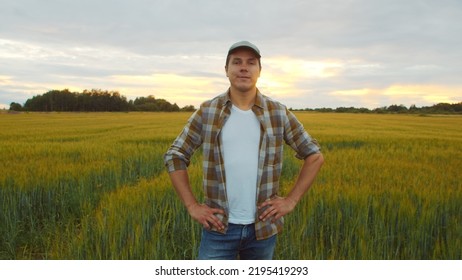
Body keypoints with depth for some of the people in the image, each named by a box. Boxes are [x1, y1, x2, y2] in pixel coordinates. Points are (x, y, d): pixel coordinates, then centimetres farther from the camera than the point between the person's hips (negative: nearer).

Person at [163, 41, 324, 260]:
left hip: (263, 227, 1)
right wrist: (192, 206, -4)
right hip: (219, 227, -1)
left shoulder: (278, 113, -1)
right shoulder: (207, 112, -3)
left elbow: (315, 155, 6)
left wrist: (291, 201, -1)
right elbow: (174, 157, 3)